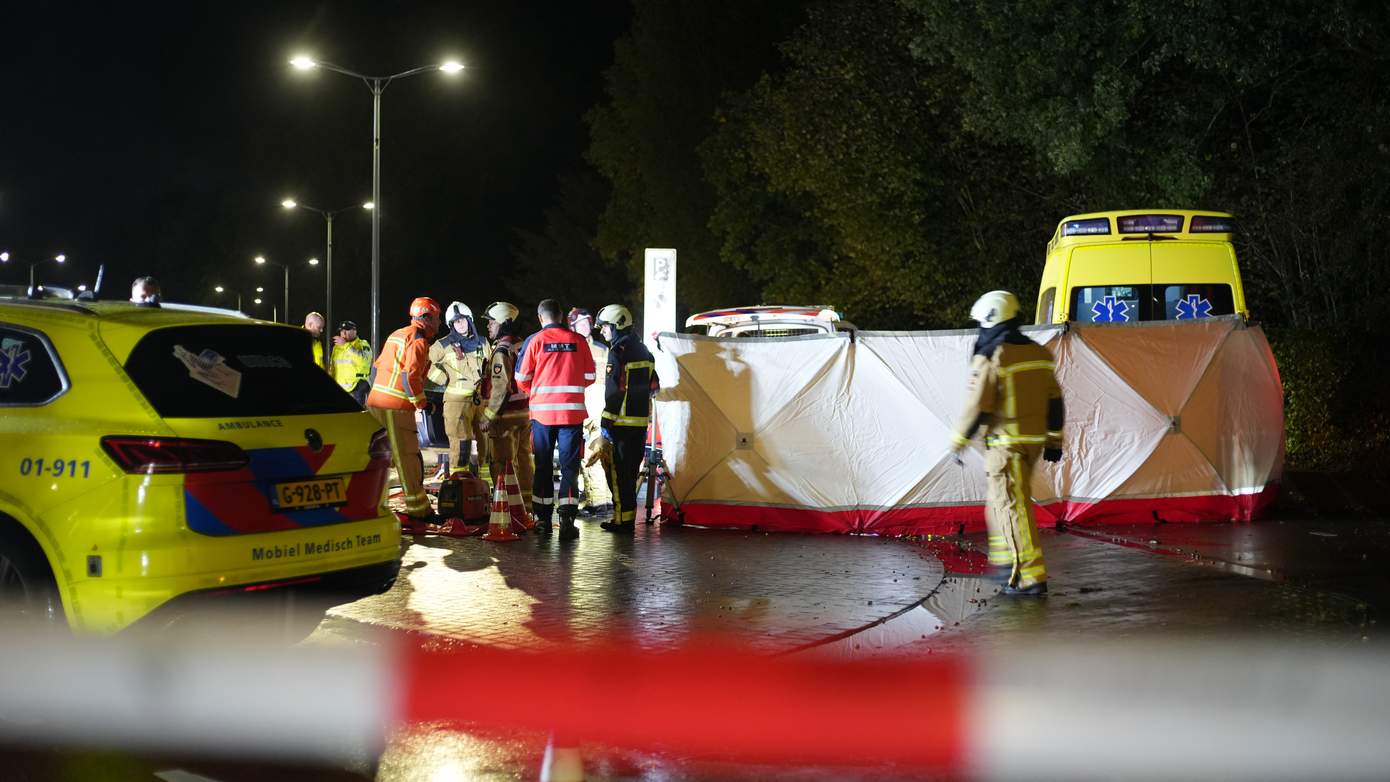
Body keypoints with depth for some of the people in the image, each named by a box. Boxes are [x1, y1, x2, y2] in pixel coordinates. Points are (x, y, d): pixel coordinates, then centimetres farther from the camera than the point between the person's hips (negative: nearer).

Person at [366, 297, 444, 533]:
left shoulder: (397, 335, 19)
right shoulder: (418, 341, -10)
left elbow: (378, 367, 23)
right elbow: (410, 376, -20)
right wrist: (422, 402, -8)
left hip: (376, 403, 9)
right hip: (397, 409, -9)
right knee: (408, 460, -3)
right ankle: (417, 511, 2)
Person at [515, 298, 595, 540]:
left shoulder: (537, 340, -3)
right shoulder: (578, 341, 1)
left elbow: (522, 379, 0)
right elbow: (589, 377, 7)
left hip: (542, 410, 0)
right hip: (572, 411, 0)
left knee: (543, 465, 11)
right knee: (569, 465, 2)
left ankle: (543, 518, 14)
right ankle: (567, 518, -7)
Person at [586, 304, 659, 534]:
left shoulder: (618, 351, -13)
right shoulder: (643, 350, 14)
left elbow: (613, 391, -18)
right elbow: (654, 386, 19)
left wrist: (606, 427, -18)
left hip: (621, 422, -8)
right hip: (641, 421, 8)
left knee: (619, 471, -3)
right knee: (631, 470, 15)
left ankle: (623, 520, -3)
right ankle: (629, 518, 19)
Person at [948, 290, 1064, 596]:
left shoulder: (989, 359, -14)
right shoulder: (1038, 354, 8)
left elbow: (976, 407, -15)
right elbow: (1054, 401, 12)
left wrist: (958, 442, -3)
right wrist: (1054, 441, 18)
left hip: (1006, 443, -8)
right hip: (1034, 441, 8)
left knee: (1012, 508, -5)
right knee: (1000, 500, 23)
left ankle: (1031, 577, -10)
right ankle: (1007, 562, 30)